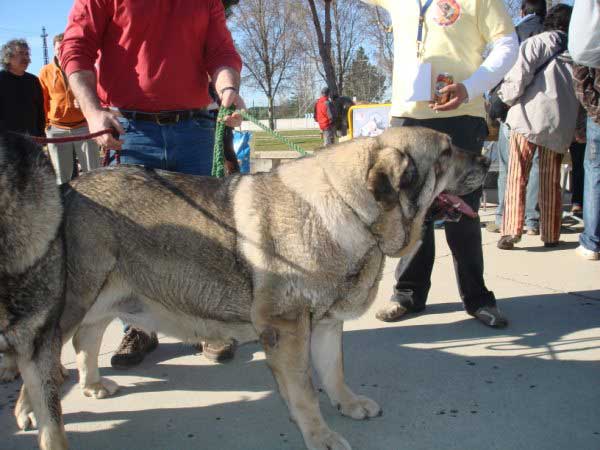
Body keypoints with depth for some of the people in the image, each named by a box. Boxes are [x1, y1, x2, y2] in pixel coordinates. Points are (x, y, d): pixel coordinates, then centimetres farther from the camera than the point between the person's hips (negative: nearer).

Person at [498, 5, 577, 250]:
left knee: (517, 175, -1)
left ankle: (511, 231, -9)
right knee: (551, 181, 12)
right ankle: (550, 234, 15)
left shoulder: (541, 41, 3)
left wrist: (509, 95, 6)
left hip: (530, 115, -4)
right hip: (561, 123, 4)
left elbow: (521, 72, -8)